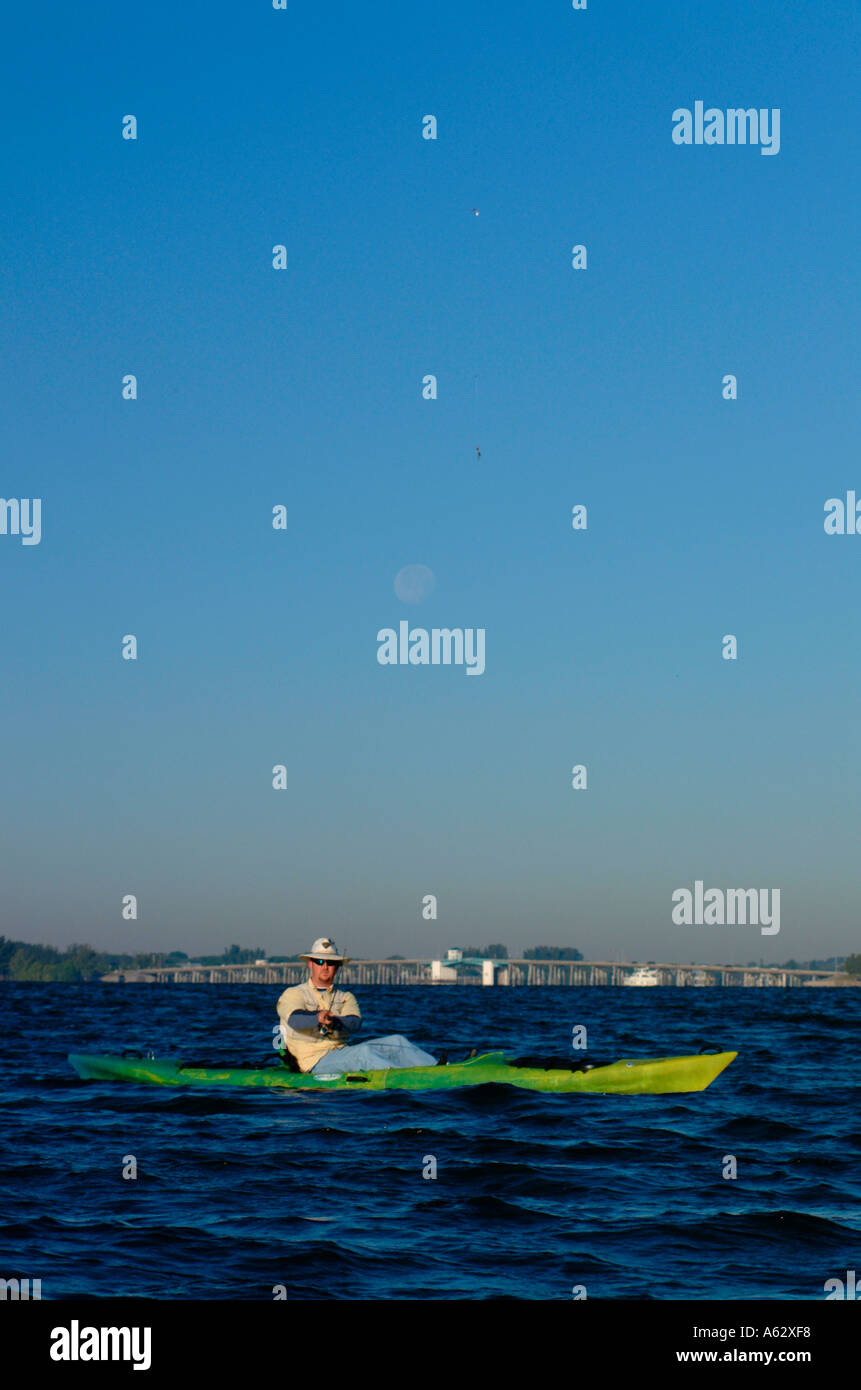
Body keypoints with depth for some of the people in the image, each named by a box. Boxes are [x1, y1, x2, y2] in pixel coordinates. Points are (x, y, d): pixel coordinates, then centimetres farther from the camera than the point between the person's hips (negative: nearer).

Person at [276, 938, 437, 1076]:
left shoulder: (345, 997, 19)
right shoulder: (293, 994, 7)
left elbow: (355, 1023, -5)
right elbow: (294, 1019, -18)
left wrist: (334, 1021, -29)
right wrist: (317, 1018, -41)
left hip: (343, 1052, 6)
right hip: (315, 1061, -5)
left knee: (396, 1041, -12)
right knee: (363, 1052, -32)